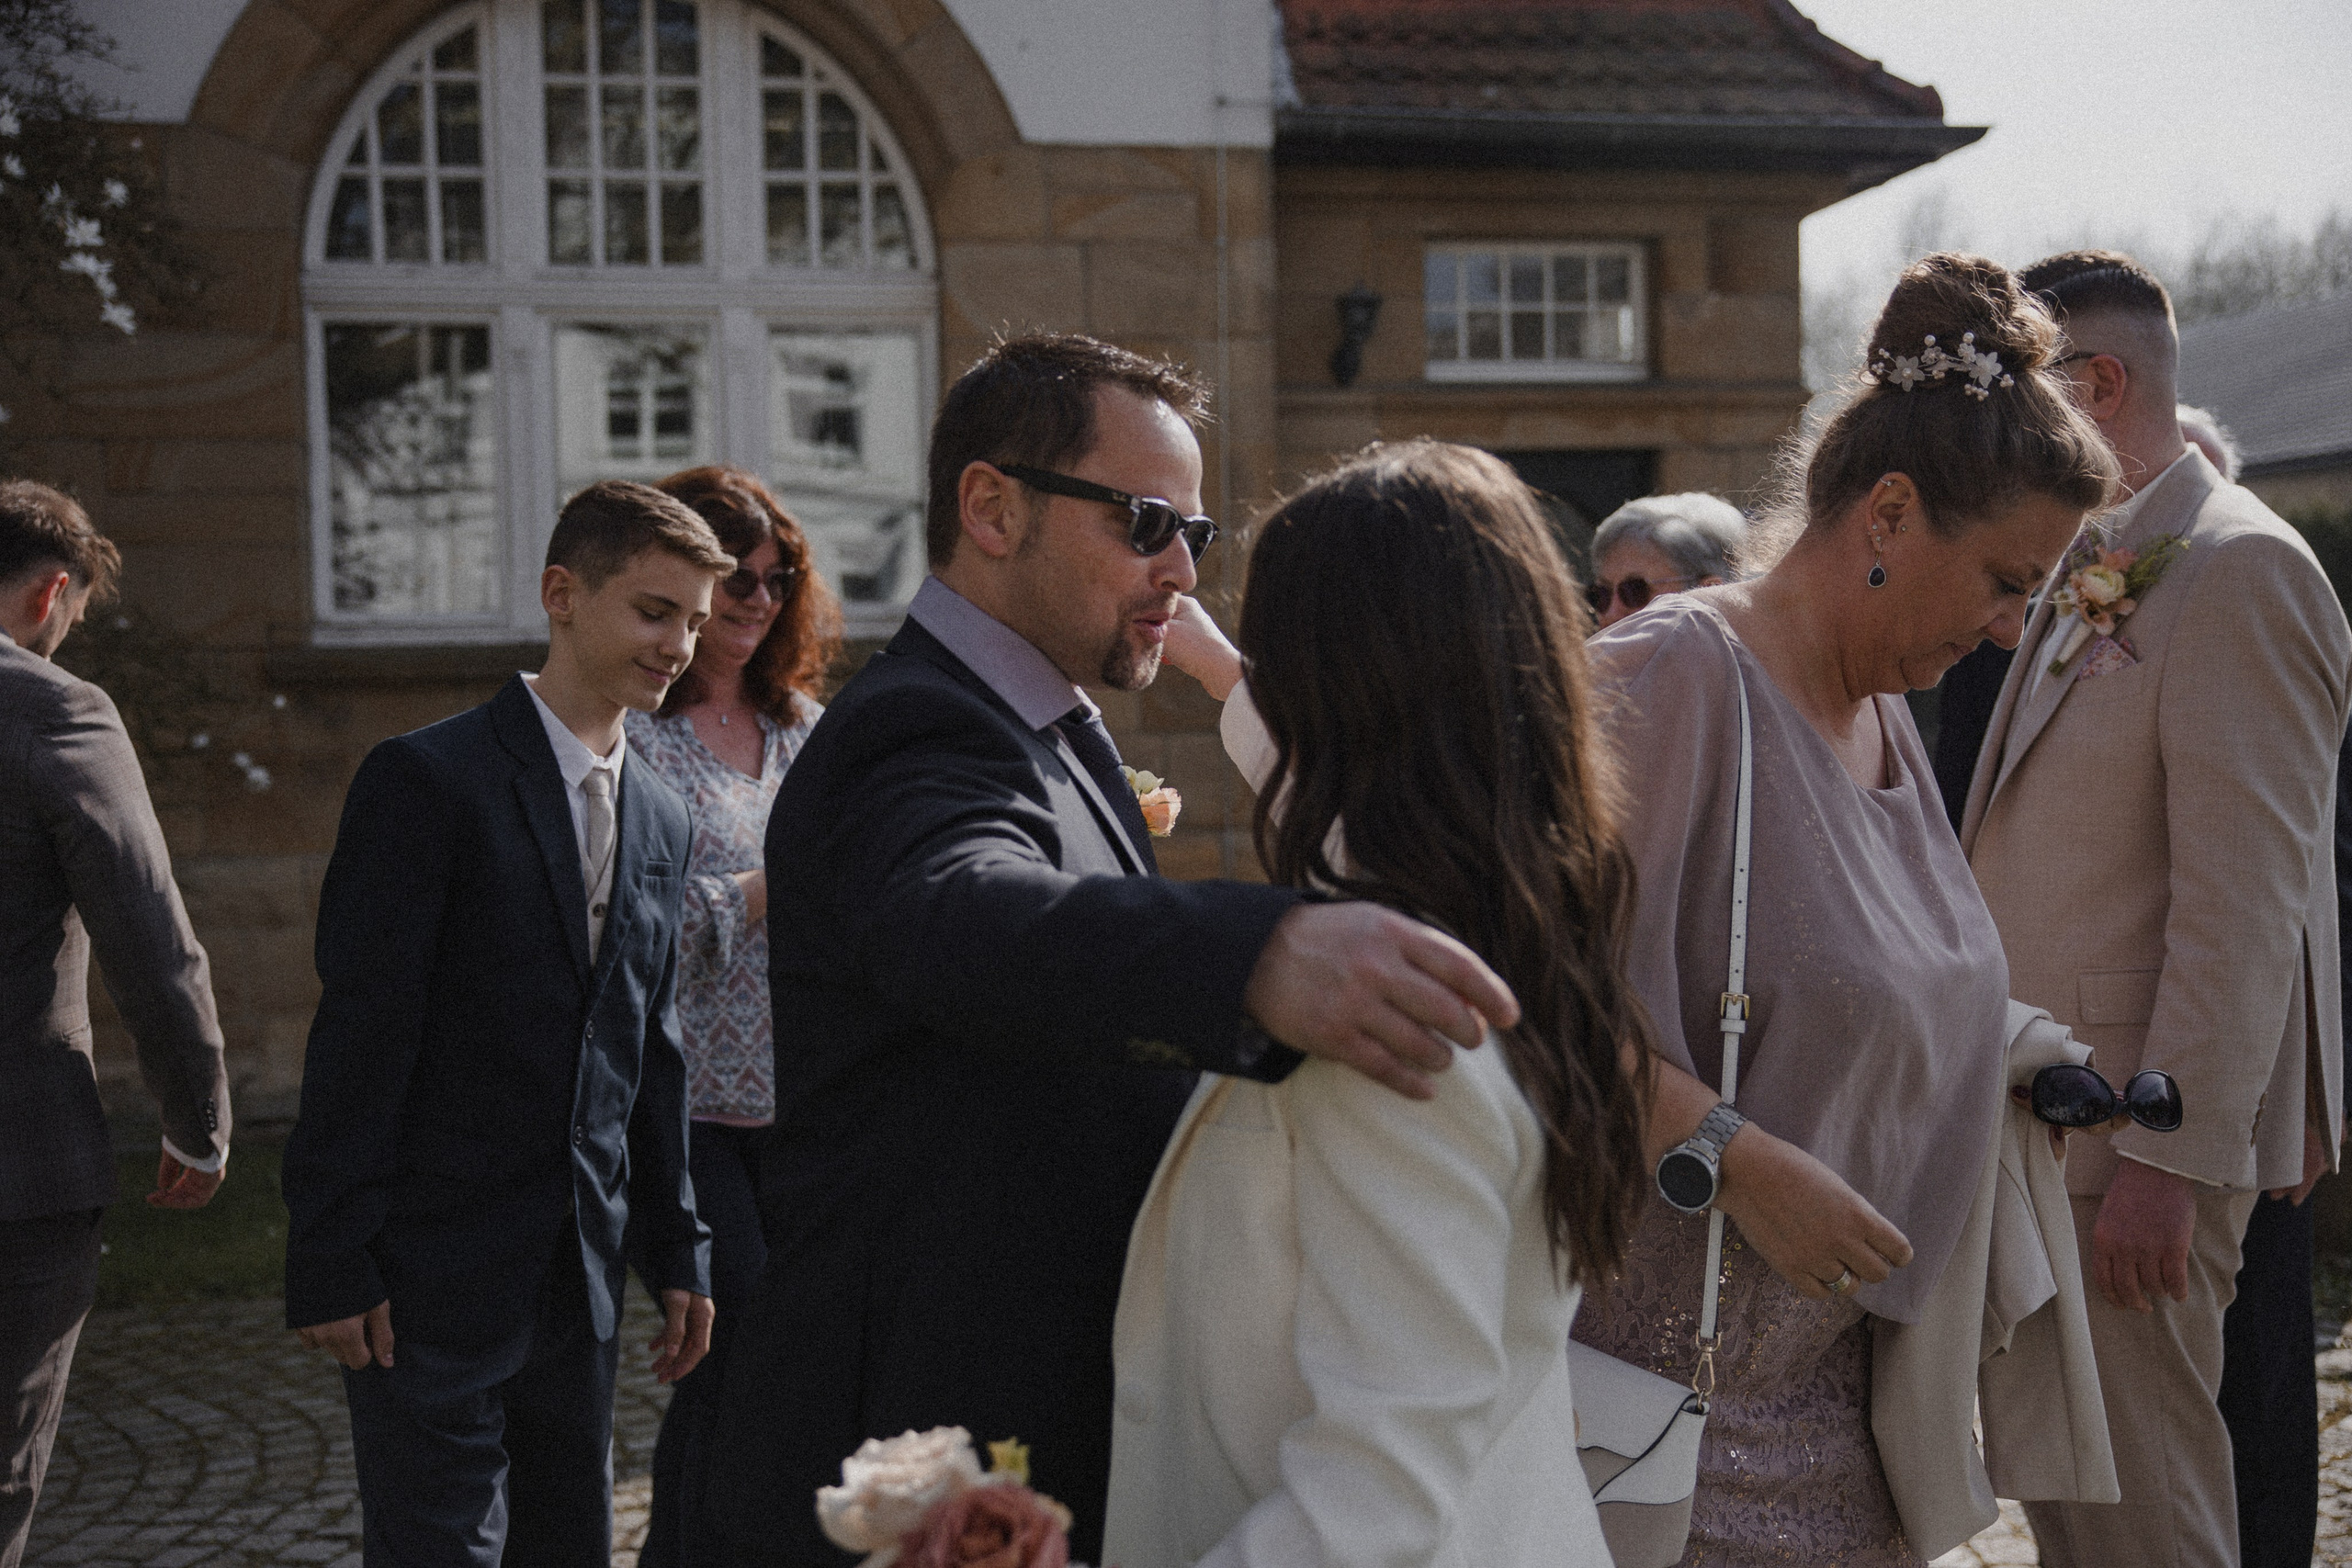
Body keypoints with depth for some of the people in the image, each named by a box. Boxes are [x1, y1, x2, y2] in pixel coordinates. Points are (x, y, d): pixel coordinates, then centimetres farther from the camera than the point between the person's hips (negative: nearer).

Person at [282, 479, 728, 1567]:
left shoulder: (661, 822, 12)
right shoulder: (428, 781, -10)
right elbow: (359, 1034, -13)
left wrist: (677, 1252, 14)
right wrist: (330, 1266, -15)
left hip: (579, 1280, 7)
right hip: (434, 1276, -7)